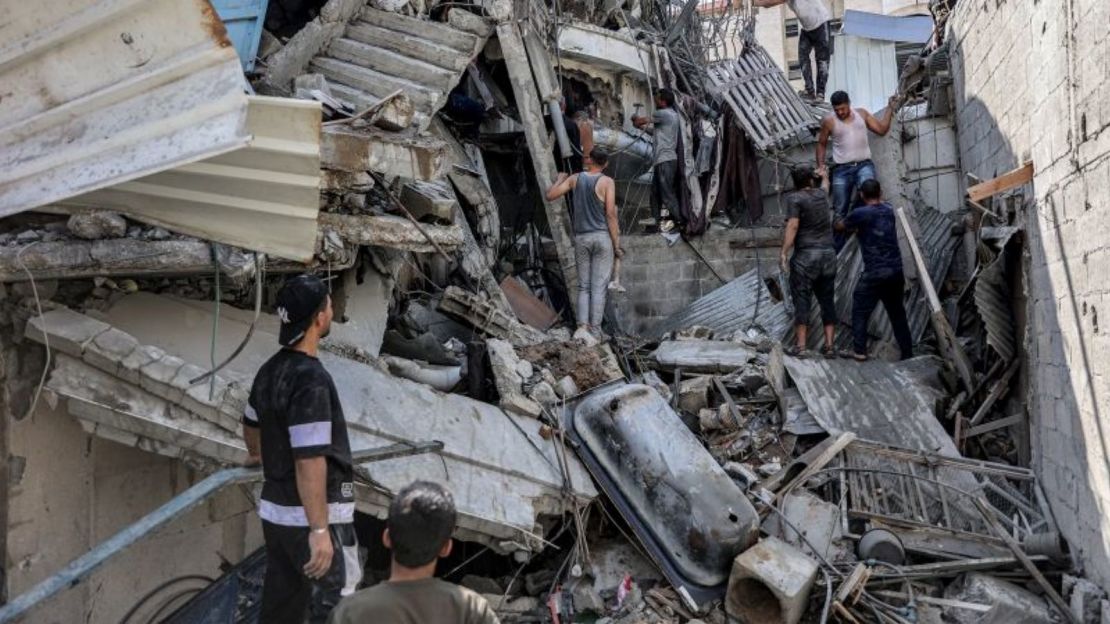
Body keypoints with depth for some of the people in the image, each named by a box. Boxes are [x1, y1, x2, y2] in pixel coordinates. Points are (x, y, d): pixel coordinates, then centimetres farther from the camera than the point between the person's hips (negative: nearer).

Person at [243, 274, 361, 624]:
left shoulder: (270, 370, 7)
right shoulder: (311, 379, -22)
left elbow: (251, 423, 26)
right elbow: (309, 460, -26)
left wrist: (257, 454, 47)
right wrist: (319, 530, -24)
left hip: (275, 511, 9)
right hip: (312, 517, -9)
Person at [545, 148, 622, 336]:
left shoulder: (574, 178, 3)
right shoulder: (607, 182, -6)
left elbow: (550, 196, 5)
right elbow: (610, 215, -10)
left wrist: (559, 179, 25)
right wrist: (617, 245, -5)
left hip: (581, 238, 3)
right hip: (602, 236, -3)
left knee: (584, 286, 10)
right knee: (599, 286, -1)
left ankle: (582, 325, -5)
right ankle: (595, 329, -2)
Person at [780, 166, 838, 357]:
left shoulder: (794, 198, -5)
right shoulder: (821, 195, 13)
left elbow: (792, 226, -17)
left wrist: (784, 252, -18)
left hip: (805, 255, -5)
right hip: (828, 254, 5)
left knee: (802, 300, -2)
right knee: (827, 300, 9)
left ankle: (801, 346, -5)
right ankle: (829, 345, 9)